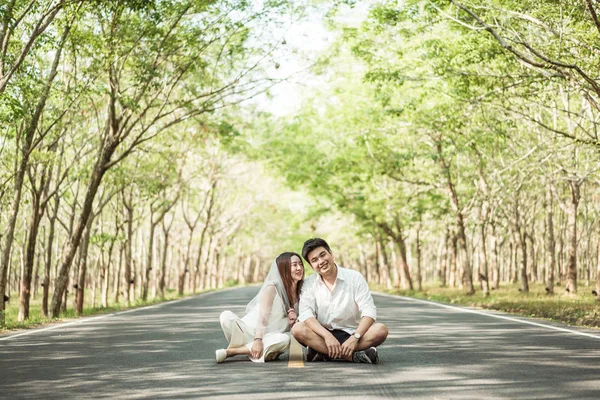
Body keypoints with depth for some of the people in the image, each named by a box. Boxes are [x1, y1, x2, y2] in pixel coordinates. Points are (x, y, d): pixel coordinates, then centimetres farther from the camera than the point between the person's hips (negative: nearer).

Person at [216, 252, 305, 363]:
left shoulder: (299, 294, 10)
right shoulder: (272, 287, -7)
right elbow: (263, 316, -18)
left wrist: (293, 320, -6)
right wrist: (257, 340, -31)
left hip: (267, 337, 5)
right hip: (248, 332, -5)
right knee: (226, 316, -33)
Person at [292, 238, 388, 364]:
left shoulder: (355, 277, -1)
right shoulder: (309, 284, 3)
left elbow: (369, 311, -9)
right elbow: (306, 314, -12)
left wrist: (355, 337, -26)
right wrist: (327, 336, -28)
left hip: (350, 333, -1)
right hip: (323, 335, 1)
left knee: (381, 330, -27)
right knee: (298, 329, -29)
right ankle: (354, 356, -33)